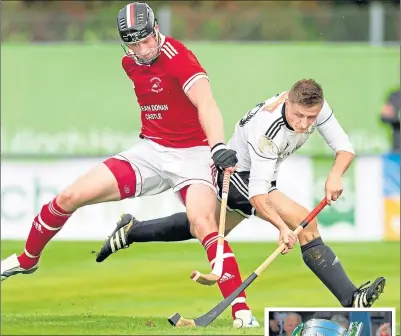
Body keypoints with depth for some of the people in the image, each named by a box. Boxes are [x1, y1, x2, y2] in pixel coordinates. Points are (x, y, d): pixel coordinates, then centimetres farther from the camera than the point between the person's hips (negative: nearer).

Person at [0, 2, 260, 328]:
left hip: (191, 154, -6)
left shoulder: (178, 57, -21)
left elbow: (206, 104, -37)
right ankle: (27, 260, 22)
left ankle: (242, 311, -31)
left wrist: (218, 146, -51)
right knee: (70, 197, -2)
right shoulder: (130, 63, 3)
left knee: (203, 223, -32)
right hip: (150, 151, 6)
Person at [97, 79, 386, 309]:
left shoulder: (316, 106, -20)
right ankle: (351, 299, -25)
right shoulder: (267, 130, -37)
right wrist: (282, 227, -50)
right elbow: (257, 195, -38)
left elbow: (345, 148, -14)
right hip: (237, 174, -8)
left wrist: (335, 175, -34)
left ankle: (131, 230, 44)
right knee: (305, 224, -24)